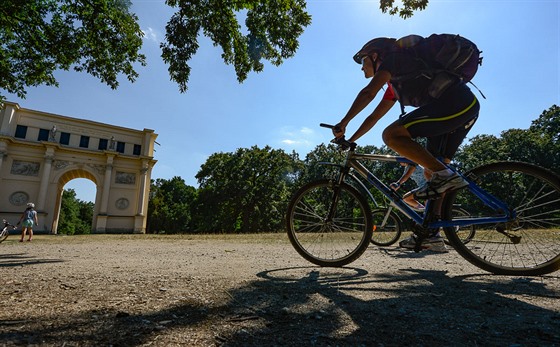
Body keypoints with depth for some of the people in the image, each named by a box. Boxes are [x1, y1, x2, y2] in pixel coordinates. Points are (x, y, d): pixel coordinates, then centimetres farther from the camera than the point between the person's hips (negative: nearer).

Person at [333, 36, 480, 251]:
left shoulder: (393, 58, 4)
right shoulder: (395, 84, 29)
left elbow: (368, 92, -12)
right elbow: (374, 117, 31)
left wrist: (343, 123, -12)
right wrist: (349, 141, 28)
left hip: (453, 102, -10)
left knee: (391, 135, -17)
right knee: (432, 168, 9)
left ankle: (445, 176, -18)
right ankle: (432, 235, 10)